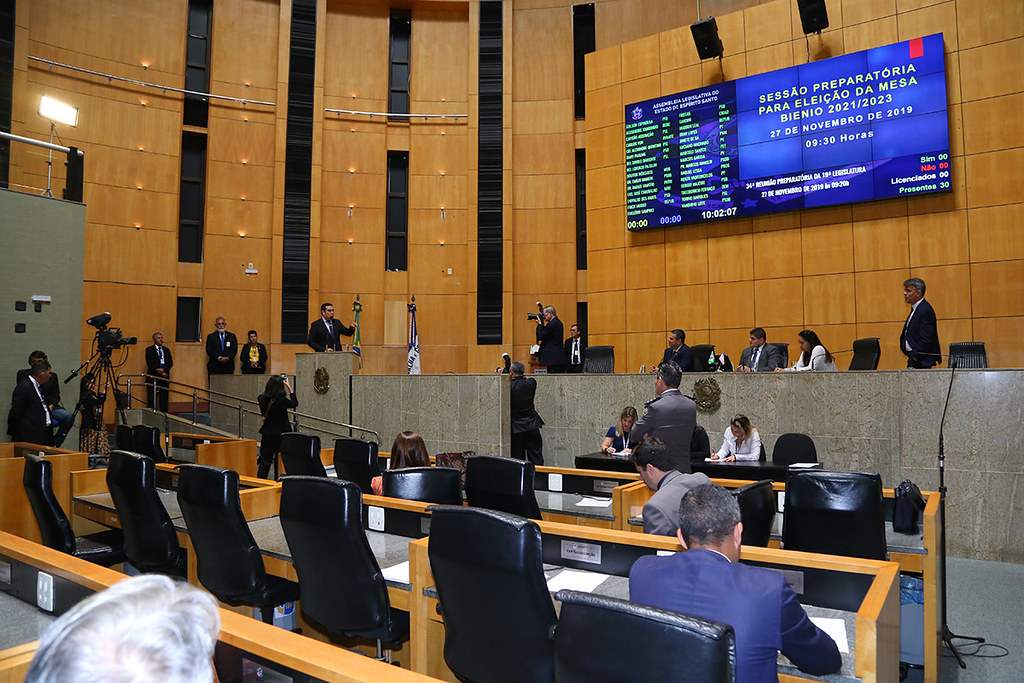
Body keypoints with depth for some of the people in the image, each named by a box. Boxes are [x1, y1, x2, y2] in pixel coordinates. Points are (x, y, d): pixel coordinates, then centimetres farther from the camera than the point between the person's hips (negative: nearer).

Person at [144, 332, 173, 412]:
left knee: (164, 399, 3)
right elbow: (150, 364, -8)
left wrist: (163, 369, -13)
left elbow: (170, 363, 5)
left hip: (164, 377, 4)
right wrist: (160, 372, -13)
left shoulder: (166, 350, 16)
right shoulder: (149, 349, 3)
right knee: (152, 399, -4)